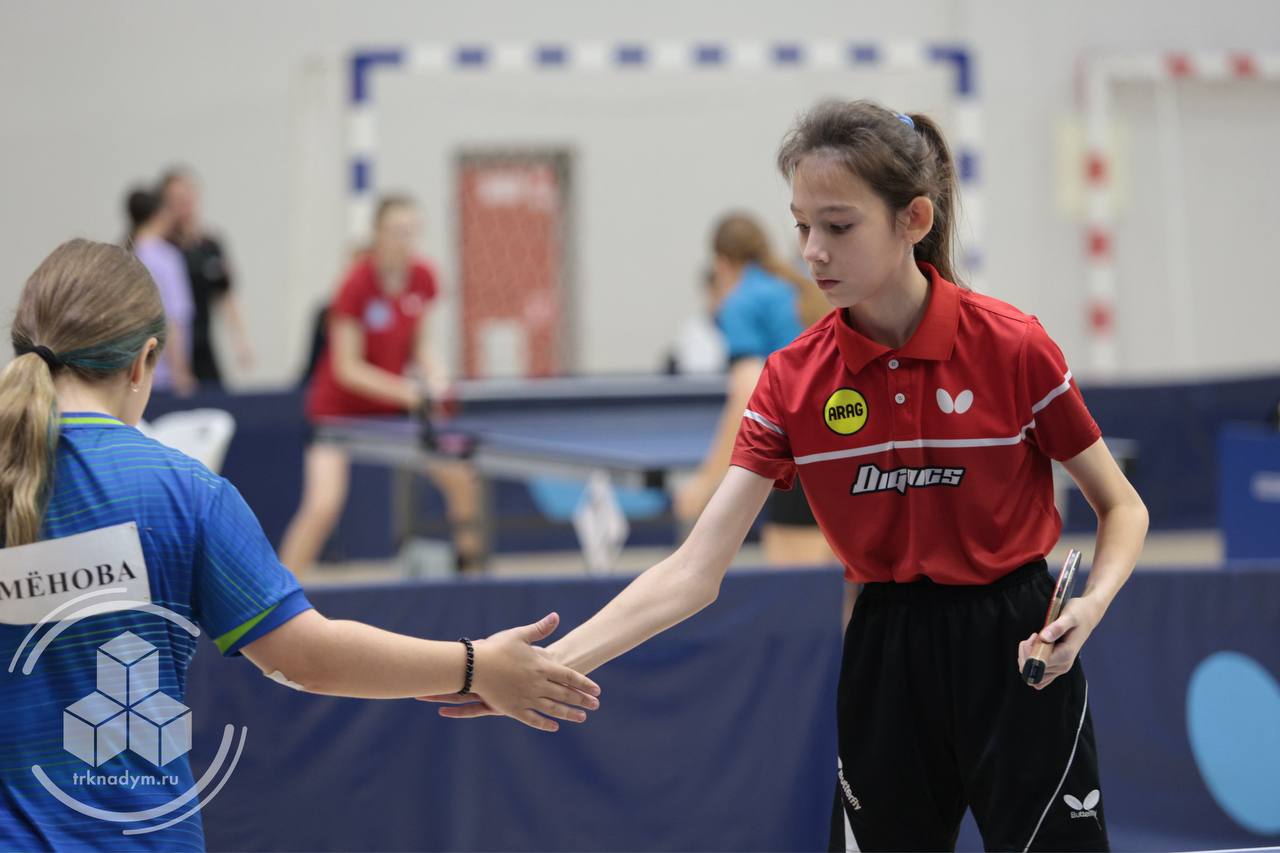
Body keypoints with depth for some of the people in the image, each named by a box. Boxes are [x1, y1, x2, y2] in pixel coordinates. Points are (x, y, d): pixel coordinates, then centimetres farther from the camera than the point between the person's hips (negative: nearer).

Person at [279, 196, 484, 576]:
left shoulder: (422, 279, -7)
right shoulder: (358, 284, -23)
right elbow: (347, 368, -22)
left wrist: (432, 377, -14)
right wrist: (405, 391, -29)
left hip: (393, 404, 6)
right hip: (339, 406, -6)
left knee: (462, 479, -1)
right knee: (323, 505, -22)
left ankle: (471, 570, 19)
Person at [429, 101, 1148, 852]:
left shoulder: (1012, 347, -11)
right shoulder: (793, 380, -4)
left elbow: (1121, 508, 1)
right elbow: (696, 572, -10)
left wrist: (1093, 605, -20)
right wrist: (545, 664, -22)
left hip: (1015, 654, -3)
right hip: (886, 661, 3)